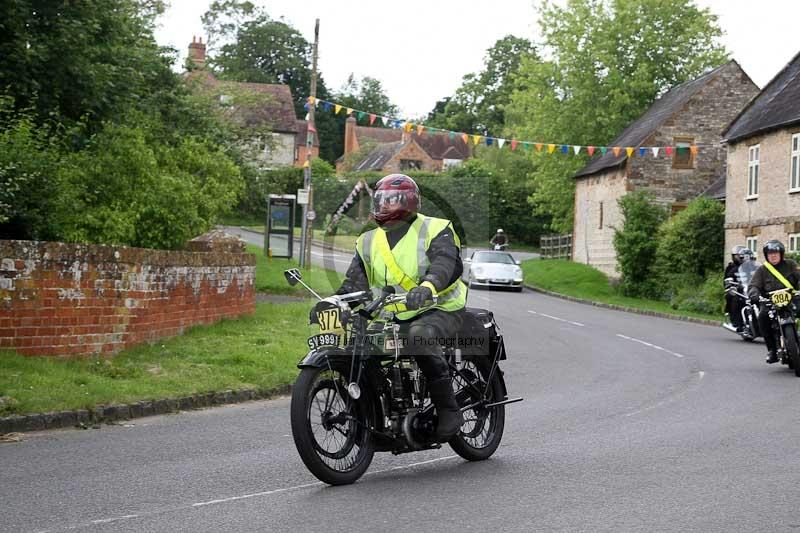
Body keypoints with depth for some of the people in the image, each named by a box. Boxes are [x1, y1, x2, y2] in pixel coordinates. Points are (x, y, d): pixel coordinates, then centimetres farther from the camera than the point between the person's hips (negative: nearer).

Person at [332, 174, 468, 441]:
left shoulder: (435, 229, -4)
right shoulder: (368, 241, 15)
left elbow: (447, 263, -23)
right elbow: (354, 281, 10)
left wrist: (427, 287, -45)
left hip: (439, 308, -6)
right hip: (392, 315, 7)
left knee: (419, 333, -38)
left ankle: (449, 408, -29)